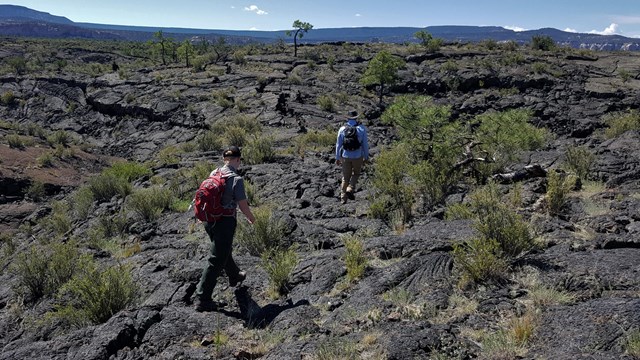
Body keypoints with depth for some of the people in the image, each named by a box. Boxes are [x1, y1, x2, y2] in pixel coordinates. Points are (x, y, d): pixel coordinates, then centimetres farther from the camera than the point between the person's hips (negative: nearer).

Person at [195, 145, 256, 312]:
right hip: (225, 223, -7)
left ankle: (235, 276, 52)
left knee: (224, 250, 28)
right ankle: (202, 299, 6)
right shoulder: (236, 179, -18)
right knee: (216, 260, 2)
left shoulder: (213, 173, 1)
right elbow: (243, 206, -16)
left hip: (210, 220, 7)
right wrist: (252, 219, 3)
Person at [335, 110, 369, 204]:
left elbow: (338, 144, 1)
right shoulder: (362, 128, -7)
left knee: (345, 177, 13)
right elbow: (365, 144, -3)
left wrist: (337, 158, 10)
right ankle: (350, 189, 2)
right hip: (357, 156, -1)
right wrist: (366, 156, 8)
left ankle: (343, 198, 14)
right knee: (356, 173, 23)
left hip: (345, 156, 1)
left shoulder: (342, 129, -3)